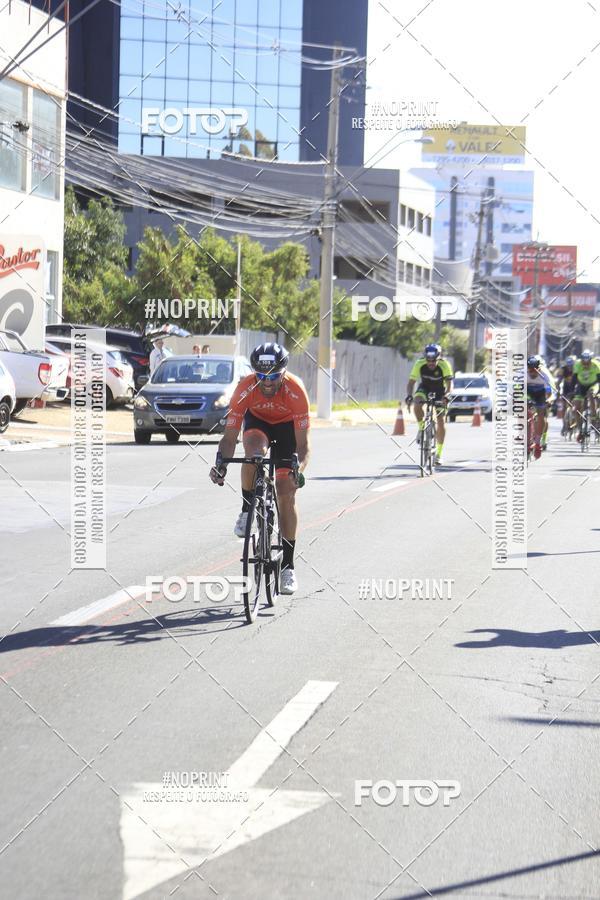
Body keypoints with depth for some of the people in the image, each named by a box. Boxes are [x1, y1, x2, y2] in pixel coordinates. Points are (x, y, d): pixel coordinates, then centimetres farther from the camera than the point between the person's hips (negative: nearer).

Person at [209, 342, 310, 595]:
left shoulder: (296, 390, -36)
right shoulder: (245, 388, -33)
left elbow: (302, 443, -33)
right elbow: (230, 435, -31)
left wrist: (299, 469, -51)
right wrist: (220, 463, -48)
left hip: (287, 425, -1)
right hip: (257, 421, 1)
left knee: (286, 495, -8)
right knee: (254, 451, -37)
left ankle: (287, 565, 1)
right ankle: (247, 510, -15)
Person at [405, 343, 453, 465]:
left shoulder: (444, 365, -30)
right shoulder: (419, 364, -27)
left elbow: (449, 382, -34)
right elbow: (411, 382, -27)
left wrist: (446, 395, -52)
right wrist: (409, 395, -45)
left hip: (440, 391, -1)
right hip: (424, 388, 1)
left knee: (440, 421, -7)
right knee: (417, 403, -33)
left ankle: (439, 453, 3)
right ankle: (421, 428, -7)